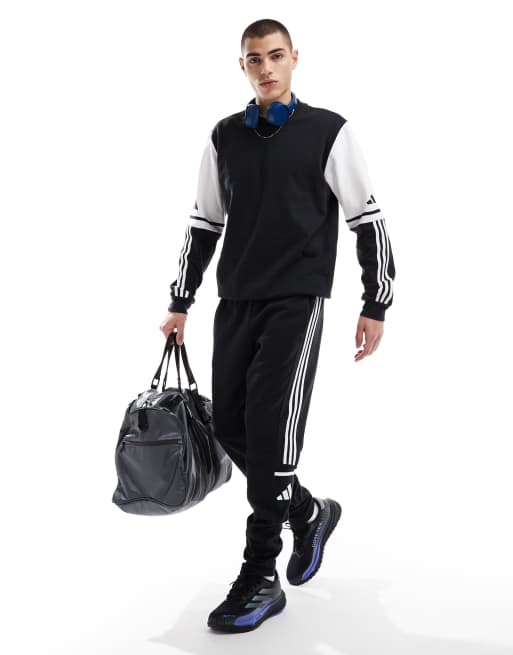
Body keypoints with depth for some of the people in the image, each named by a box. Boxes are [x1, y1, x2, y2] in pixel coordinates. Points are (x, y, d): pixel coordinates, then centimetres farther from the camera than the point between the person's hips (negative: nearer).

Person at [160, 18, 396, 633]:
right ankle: (308, 511, 29)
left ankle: (260, 577, -1)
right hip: (235, 302, 5)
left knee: (270, 429, -12)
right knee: (231, 427, 4)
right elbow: (204, 223, 17)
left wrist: (375, 306, -3)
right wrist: (181, 302, 16)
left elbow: (368, 220, 0)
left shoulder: (328, 132, -1)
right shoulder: (224, 137, 11)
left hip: (296, 301, -5)